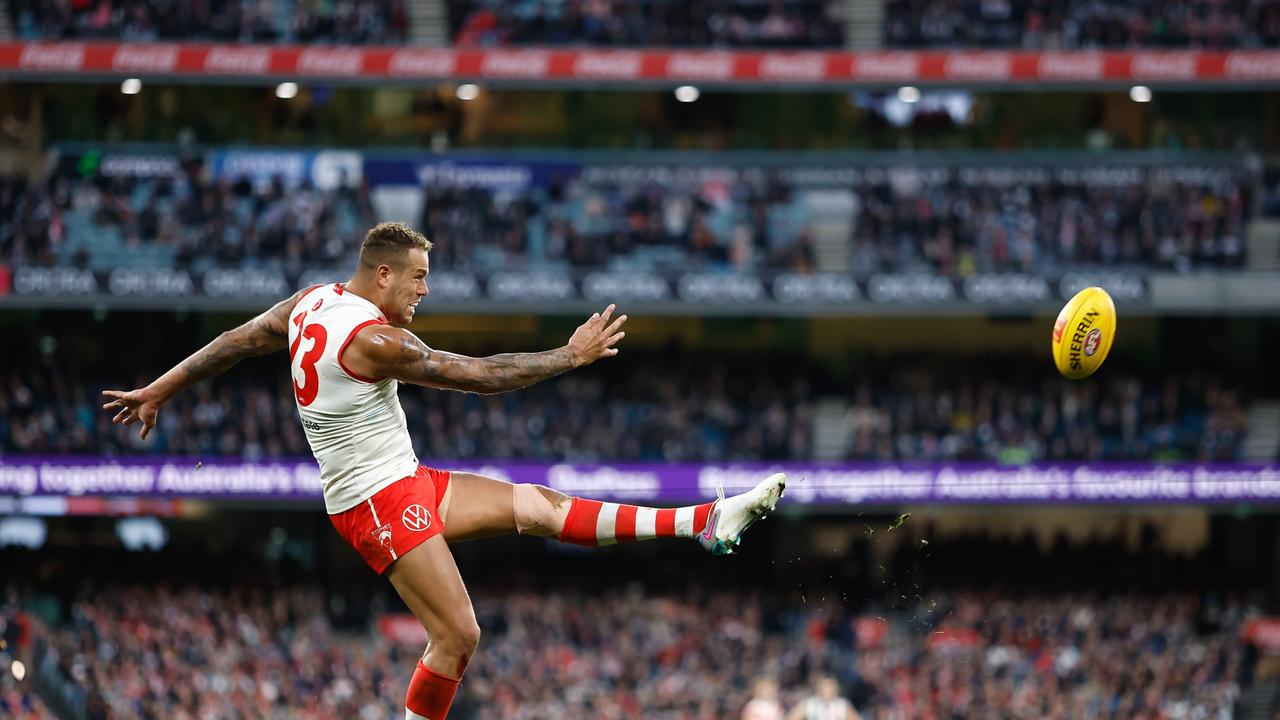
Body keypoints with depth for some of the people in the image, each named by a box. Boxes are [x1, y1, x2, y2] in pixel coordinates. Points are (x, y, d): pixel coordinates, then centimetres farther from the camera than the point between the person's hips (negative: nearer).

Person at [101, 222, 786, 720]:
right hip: (378, 500, -10)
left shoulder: (312, 302, 5)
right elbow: (482, 374, -19)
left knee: (539, 506, 5)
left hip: (405, 484, 10)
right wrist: (572, 355, -10)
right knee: (457, 635, -12)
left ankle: (706, 522, 3)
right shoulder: (375, 340, -23)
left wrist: (156, 392, 24)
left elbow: (233, 342, 13)